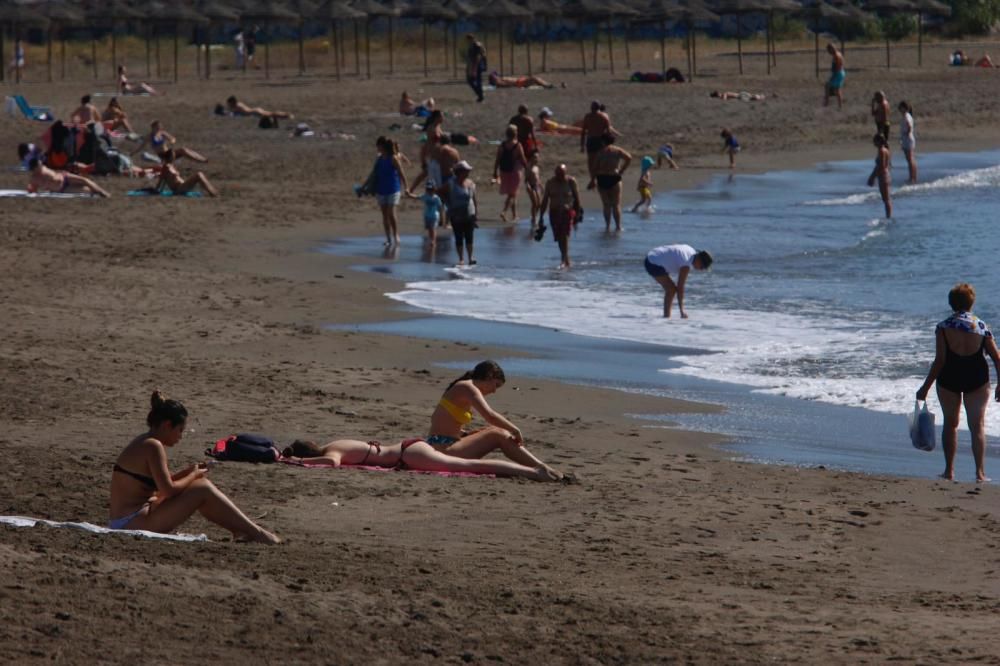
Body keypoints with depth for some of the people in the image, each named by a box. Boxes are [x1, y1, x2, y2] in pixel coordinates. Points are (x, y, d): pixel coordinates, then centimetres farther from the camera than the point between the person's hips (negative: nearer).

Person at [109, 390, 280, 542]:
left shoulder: (143, 443, 14)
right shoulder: (153, 446, -16)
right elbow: (168, 490, -18)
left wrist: (188, 472, 10)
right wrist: (193, 475, -2)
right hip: (133, 522, -10)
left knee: (201, 486, 13)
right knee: (203, 490, -8)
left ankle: (241, 531, 18)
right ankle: (256, 533, -3)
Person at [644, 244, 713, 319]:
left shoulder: (691, 251, 4)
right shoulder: (686, 264, -23)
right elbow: (680, 287, -22)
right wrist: (682, 310, -19)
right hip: (654, 264, -10)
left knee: (671, 288, 12)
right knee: (671, 289, -14)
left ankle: (666, 315, 14)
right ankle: (666, 316, -14)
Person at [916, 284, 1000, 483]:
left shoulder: (943, 327, -8)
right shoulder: (981, 326, -3)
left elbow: (939, 360, -12)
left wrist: (925, 388, -5)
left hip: (949, 377, 0)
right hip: (977, 377, 0)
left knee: (950, 423, 16)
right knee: (977, 425, 4)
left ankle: (949, 471, 18)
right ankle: (980, 472, -5)